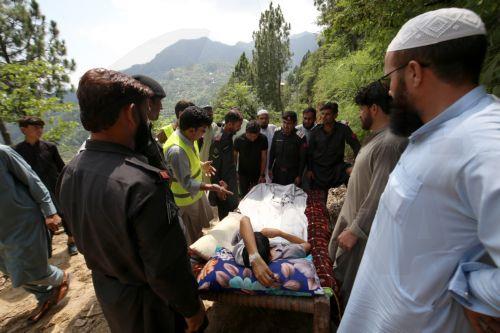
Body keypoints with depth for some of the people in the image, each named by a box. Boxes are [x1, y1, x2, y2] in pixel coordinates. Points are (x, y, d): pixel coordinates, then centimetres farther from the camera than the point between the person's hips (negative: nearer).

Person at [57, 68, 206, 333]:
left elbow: (85, 236, 2)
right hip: (146, 304, -6)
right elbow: (167, 269, -29)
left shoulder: (70, 172, -10)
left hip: (104, 290, 7)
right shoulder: (142, 184, -36)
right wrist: (192, 308, -12)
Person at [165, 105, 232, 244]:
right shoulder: (176, 150, -36)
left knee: (199, 228, 28)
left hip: (196, 192, 8)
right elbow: (186, 183, -30)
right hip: (186, 198, -8)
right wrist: (211, 187, -31)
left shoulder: (188, 138, -8)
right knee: (192, 238, 16)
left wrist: (201, 165, 0)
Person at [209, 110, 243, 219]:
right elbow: (214, 166, -21)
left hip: (232, 183, 8)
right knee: (225, 216, 9)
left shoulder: (230, 137, 3)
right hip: (224, 185, -8)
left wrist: (235, 177, 16)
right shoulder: (218, 140, -23)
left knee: (233, 210, 22)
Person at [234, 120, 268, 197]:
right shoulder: (239, 140, -15)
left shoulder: (263, 139, -15)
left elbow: (264, 158, -9)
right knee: (244, 196, 7)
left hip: (257, 173, 1)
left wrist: (262, 175, -10)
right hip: (243, 173, 0)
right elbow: (234, 156, -3)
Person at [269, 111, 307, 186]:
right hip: (277, 171, 3)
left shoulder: (300, 137, -9)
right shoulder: (277, 134, -1)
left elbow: (302, 158, -6)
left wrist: (299, 176, -6)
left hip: (292, 173, -3)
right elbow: (272, 153, 7)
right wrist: (270, 169, 5)